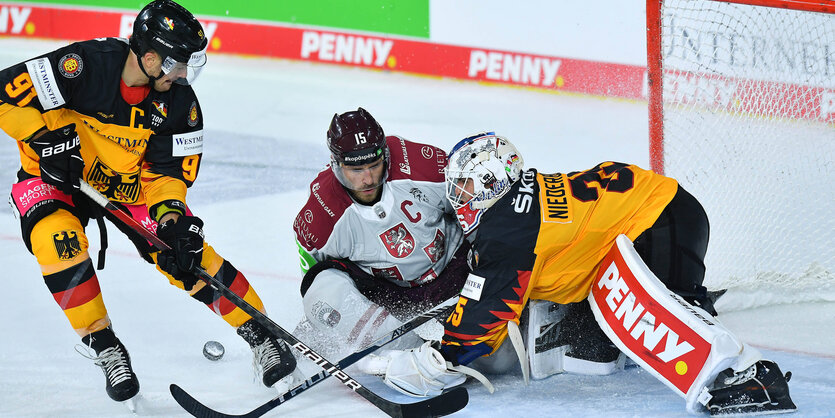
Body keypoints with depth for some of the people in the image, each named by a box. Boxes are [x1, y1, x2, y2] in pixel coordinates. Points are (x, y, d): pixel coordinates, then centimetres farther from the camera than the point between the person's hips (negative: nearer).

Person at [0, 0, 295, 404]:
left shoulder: (179, 101, -14)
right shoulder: (83, 66, -29)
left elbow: (170, 169, -8)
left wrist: (171, 215, -24)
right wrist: (47, 135, -28)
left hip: (129, 183, 3)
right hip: (53, 177, -3)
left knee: (185, 253, -11)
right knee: (59, 238, -32)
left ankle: (259, 332, 3)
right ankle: (103, 345, -16)